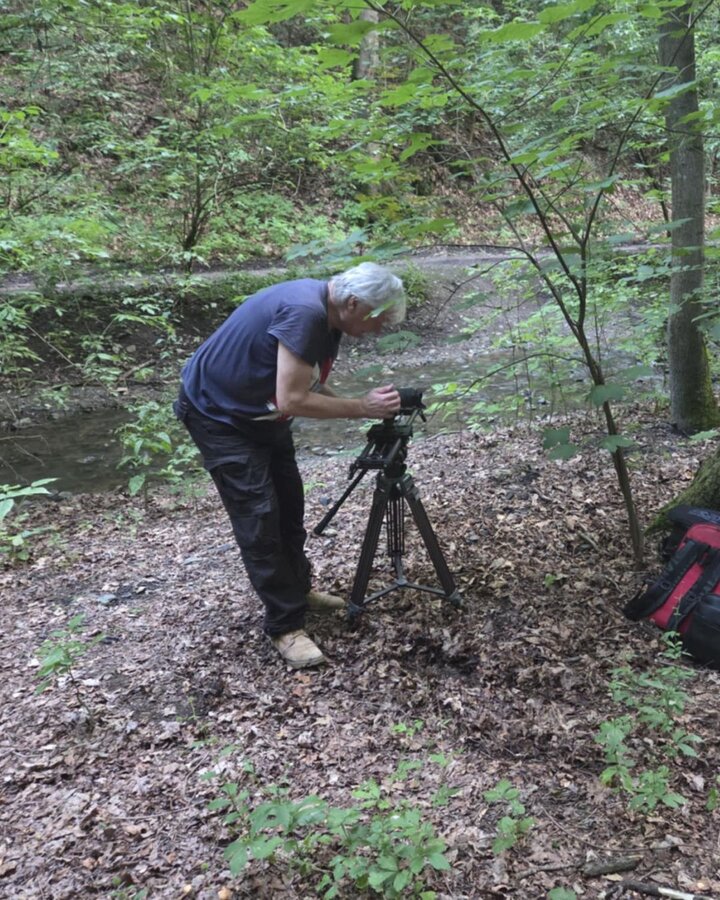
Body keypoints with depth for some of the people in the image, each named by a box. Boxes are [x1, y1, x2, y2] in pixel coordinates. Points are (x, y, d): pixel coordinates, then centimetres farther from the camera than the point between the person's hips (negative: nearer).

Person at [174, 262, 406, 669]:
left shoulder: (328, 316, -2)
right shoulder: (303, 312, -31)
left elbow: (312, 389, 2)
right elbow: (292, 400, -34)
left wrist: (368, 404, -12)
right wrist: (363, 408, -26)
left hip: (262, 413, 10)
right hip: (219, 413, -10)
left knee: (290, 504, 15)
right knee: (259, 516, -9)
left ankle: (298, 589, 34)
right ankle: (286, 626, 1)